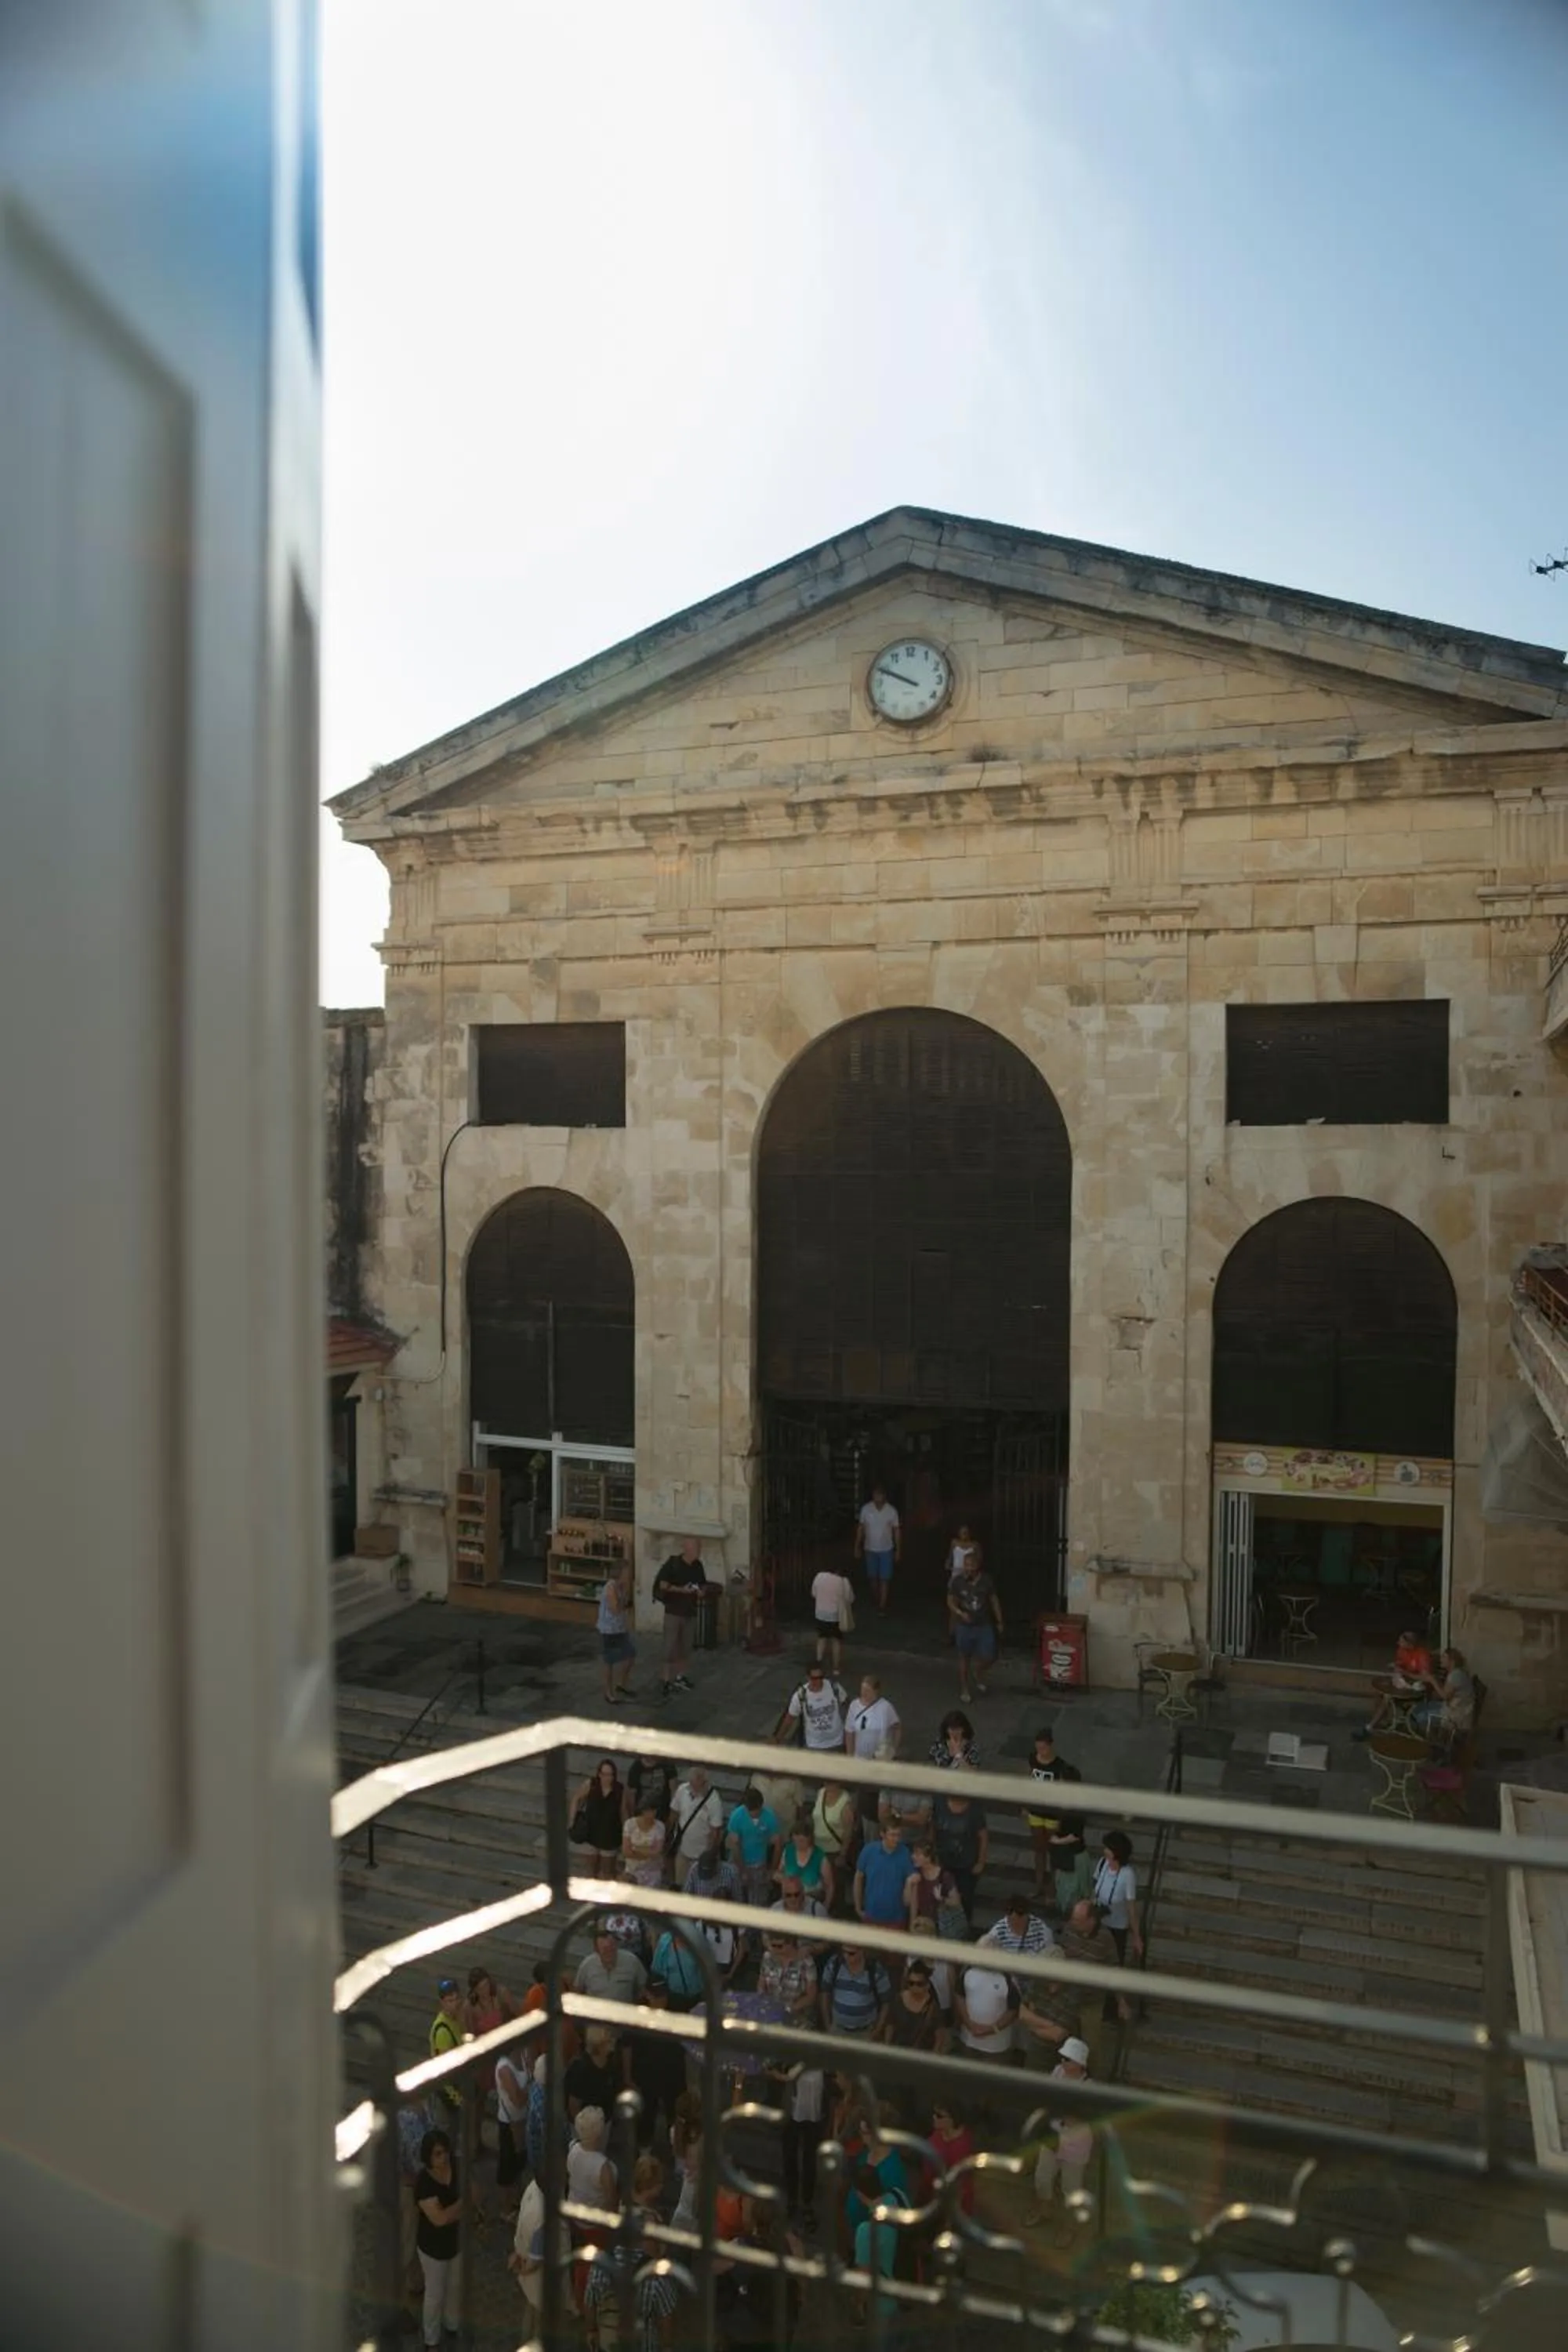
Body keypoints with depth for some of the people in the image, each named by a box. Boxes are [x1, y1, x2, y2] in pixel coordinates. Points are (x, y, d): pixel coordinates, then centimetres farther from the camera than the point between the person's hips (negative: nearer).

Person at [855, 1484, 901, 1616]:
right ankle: (876, 1600, 36)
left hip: (886, 1550, -2)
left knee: (885, 1579, -3)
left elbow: (897, 1531, -5)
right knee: (872, 1577, 15)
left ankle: (882, 1606, 4)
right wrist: (857, 1547, 1)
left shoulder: (892, 1511, -14)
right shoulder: (865, 1509, -12)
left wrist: (898, 1550, -3)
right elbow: (860, 1528, -2)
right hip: (870, 1549, 2)